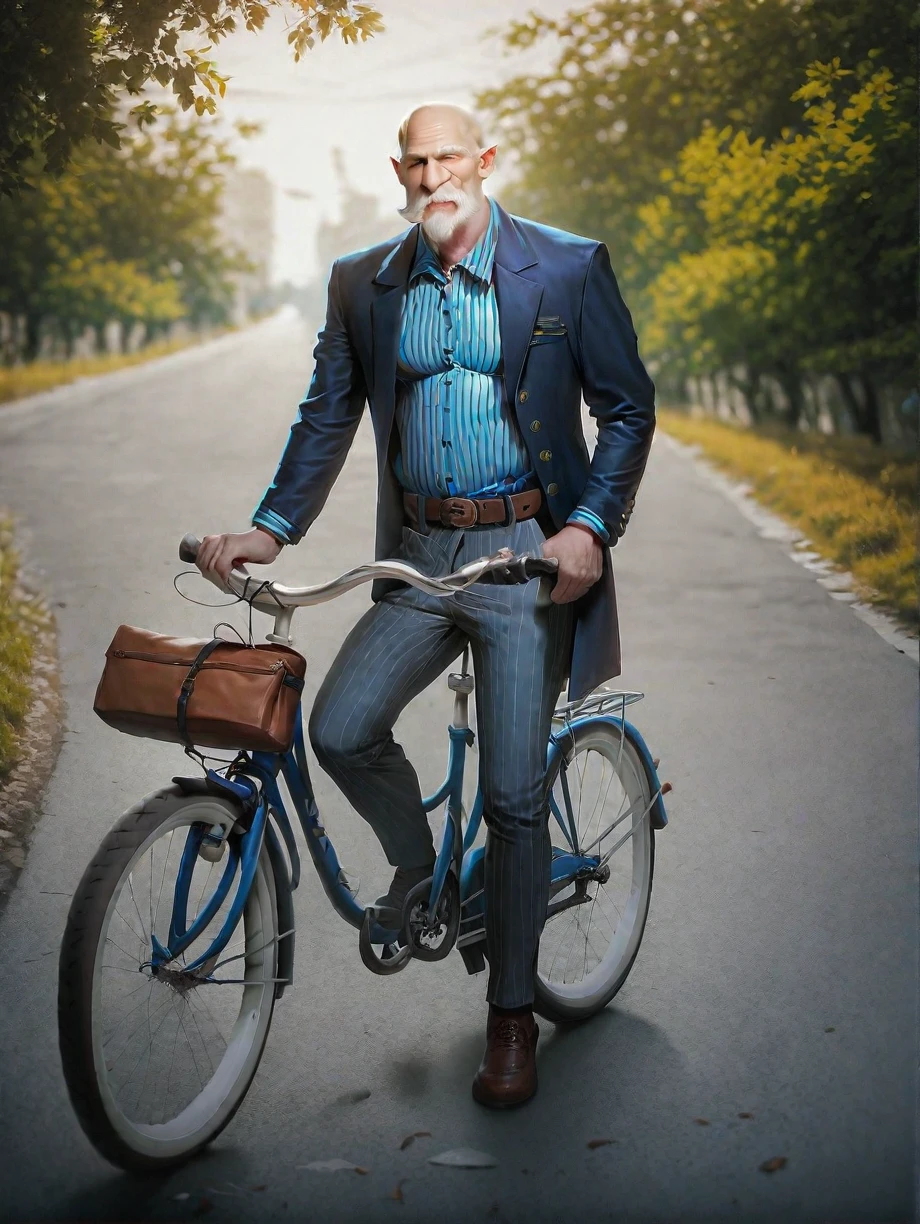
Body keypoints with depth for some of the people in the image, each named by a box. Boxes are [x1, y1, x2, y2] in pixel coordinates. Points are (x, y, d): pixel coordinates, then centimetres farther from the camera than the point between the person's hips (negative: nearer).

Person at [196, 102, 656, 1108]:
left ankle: (511, 1016, 16)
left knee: (513, 797, -2)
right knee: (339, 730, -13)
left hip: (529, 553, -3)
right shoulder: (362, 284, 7)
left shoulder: (568, 269, -3)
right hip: (419, 555, 4)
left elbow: (628, 408, 1)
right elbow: (327, 414, 11)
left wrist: (592, 527, -13)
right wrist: (270, 526, -2)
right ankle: (417, 864, 20)